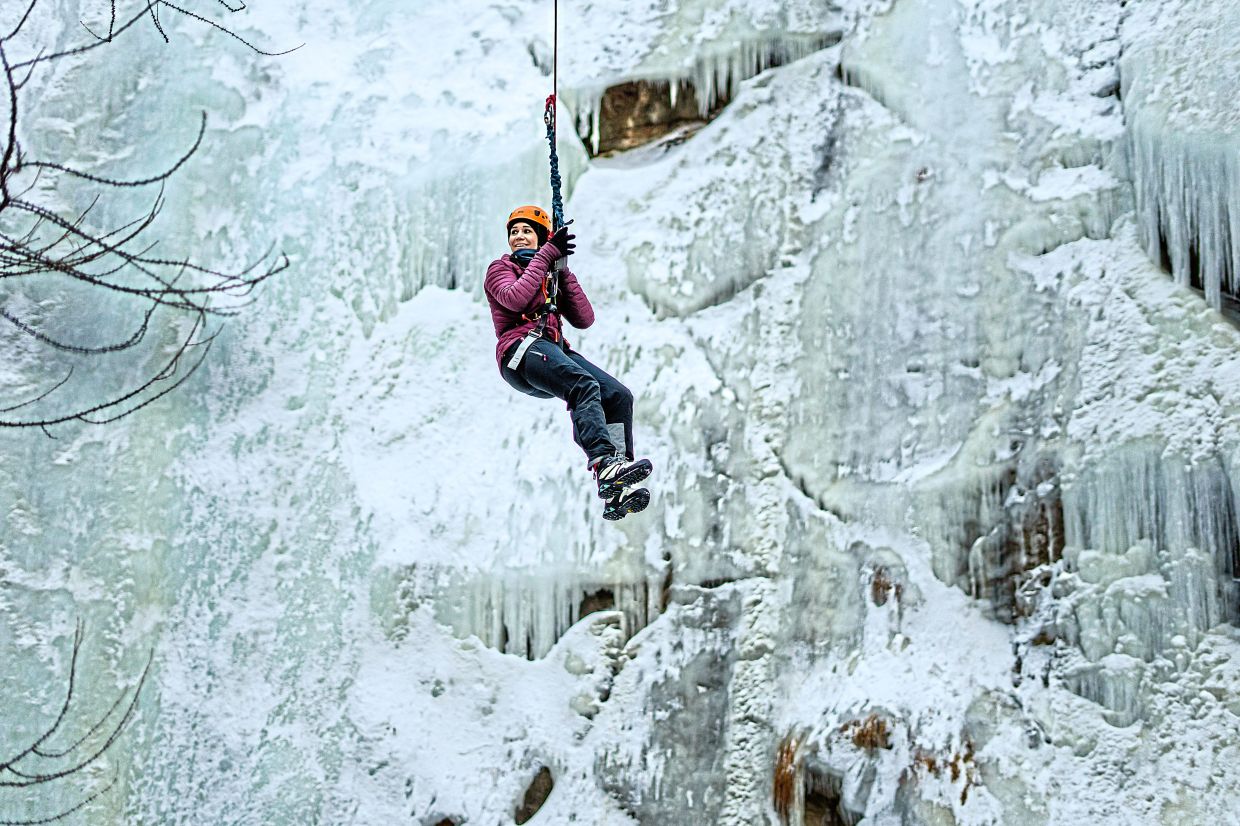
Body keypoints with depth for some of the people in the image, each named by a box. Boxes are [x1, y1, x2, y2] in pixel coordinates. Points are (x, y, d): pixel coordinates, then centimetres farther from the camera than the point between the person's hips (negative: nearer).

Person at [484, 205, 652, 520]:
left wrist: (563, 271, 8)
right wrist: (547, 255, -5)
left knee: (618, 395, -17)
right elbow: (514, 298, -10)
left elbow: (584, 319, 13)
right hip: (521, 350, -6)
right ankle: (605, 464, -55)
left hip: (555, 350, 6)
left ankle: (617, 493, -25)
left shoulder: (552, 276, 29)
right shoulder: (501, 268, 16)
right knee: (584, 385, -34)